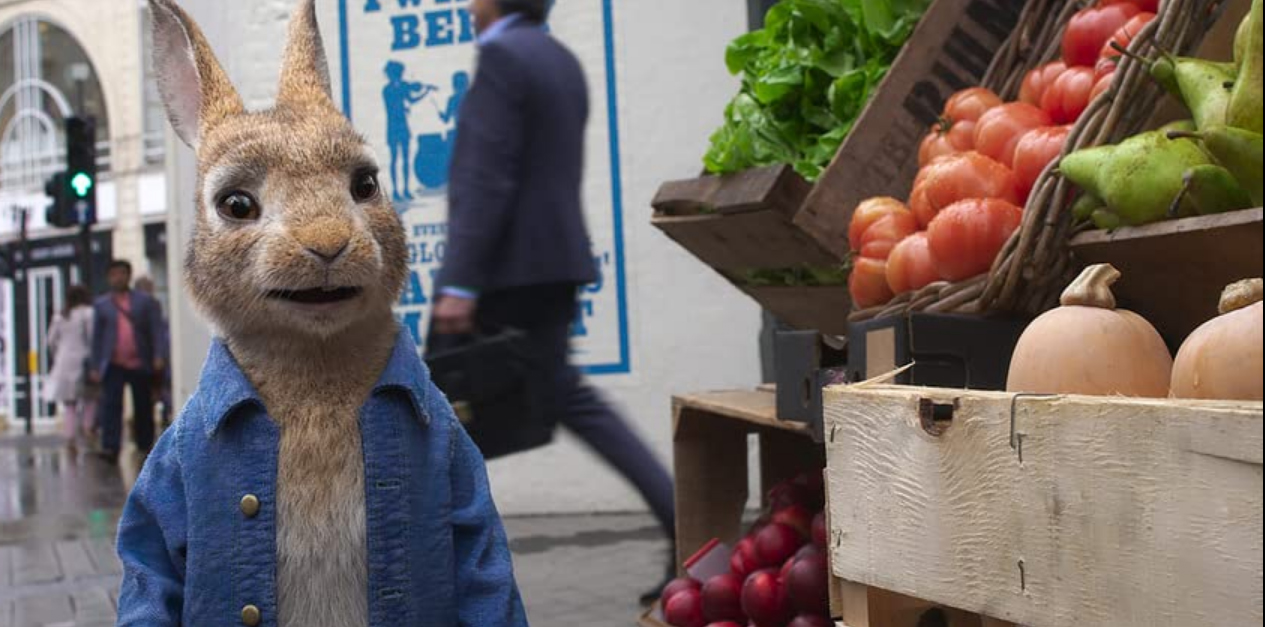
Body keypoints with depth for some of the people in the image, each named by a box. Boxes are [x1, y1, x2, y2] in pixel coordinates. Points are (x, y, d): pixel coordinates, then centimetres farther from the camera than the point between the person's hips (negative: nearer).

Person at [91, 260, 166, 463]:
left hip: (140, 364, 0)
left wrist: (158, 356, -11)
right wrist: (96, 366, 4)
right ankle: (110, 448, -17)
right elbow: (97, 336, 10)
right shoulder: (102, 304, 11)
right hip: (113, 365, 0)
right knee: (110, 405, -12)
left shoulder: (145, 301, 8)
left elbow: (157, 329, 1)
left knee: (143, 408, 7)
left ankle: (146, 446, 17)